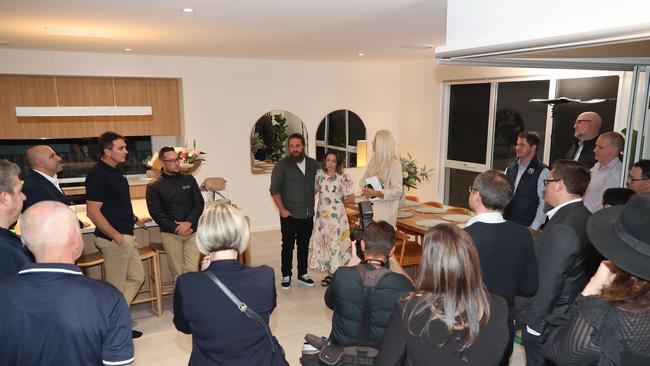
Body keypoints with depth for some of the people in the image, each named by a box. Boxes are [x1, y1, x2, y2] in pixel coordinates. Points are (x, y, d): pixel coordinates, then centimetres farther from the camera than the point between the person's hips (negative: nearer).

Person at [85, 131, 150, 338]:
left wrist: (135, 220, 21)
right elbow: (93, 212, -21)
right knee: (116, 288, 2)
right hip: (114, 239, -10)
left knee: (136, 278, 17)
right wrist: (117, 236, -20)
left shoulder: (116, 171, 12)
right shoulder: (98, 174, -17)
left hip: (126, 236, 10)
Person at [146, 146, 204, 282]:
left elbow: (199, 203, 5)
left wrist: (189, 222, -12)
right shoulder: (154, 186, 2)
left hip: (192, 231, 1)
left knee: (192, 270, -6)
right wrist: (176, 229, -13)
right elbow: (156, 212, -4)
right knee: (177, 273, 3)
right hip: (170, 234, -1)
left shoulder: (189, 179, 9)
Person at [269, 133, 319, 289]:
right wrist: (282, 209, -12)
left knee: (304, 246, 14)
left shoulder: (313, 164, 5)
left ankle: (302, 274, 28)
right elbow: (274, 189, -7)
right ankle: (286, 276, 17)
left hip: (308, 215, 4)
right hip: (289, 215, -4)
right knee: (288, 246, 5)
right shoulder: (282, 165, -7)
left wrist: (313, 205, 6)